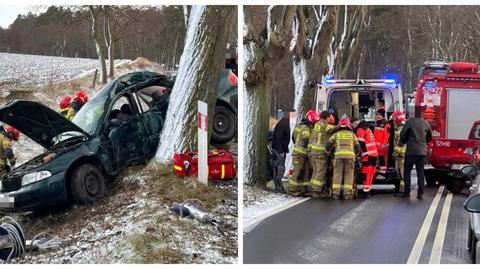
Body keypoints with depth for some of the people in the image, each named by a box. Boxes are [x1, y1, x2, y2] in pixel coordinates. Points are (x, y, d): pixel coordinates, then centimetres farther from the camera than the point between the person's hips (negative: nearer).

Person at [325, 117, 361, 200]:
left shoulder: (336, 134, 19)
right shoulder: (352, 135, 21)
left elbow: (327, 145, 13)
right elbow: (357, 148, 21)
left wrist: (329, 152, 32)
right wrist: (355, 155, 39)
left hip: (338, 155, 0)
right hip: (350, 155, 0)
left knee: (337, 174, 4)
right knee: (349, 175, 4)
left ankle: (336, 193, -2)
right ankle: (347, 193, -2)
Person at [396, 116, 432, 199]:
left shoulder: (410, 121, -10)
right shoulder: (425, 123, 5)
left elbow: (403, 134, -7)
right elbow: (429, 137, 17)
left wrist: (403, 142, 13)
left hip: (411, 151, -4)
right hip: (422, 152, 4)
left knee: (407, 171, 6)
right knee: (421, 173, 6)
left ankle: (406, 192, 4)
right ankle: (420, 193, 4)